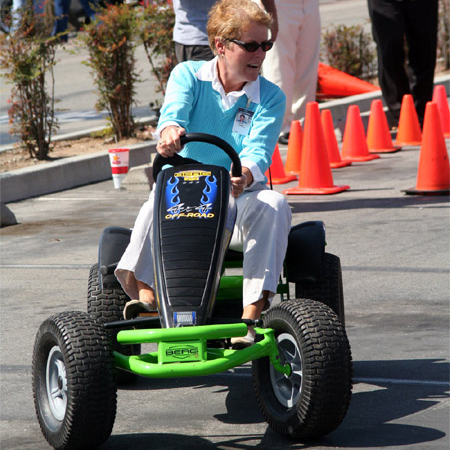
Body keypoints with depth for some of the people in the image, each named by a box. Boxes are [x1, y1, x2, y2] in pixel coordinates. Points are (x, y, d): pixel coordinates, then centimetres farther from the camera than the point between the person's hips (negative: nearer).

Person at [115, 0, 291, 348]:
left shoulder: (270, 97, 0)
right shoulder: (189, 75, 2)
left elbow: (258, 152, -17)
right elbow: (174, 110, -20)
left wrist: (244, 176, -42)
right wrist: (169, 131, -47)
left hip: (239, 204, 0)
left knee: (273, 204, -32)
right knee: (158, 199, -33)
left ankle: (252, 314, -36)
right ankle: (146, 296, -41)